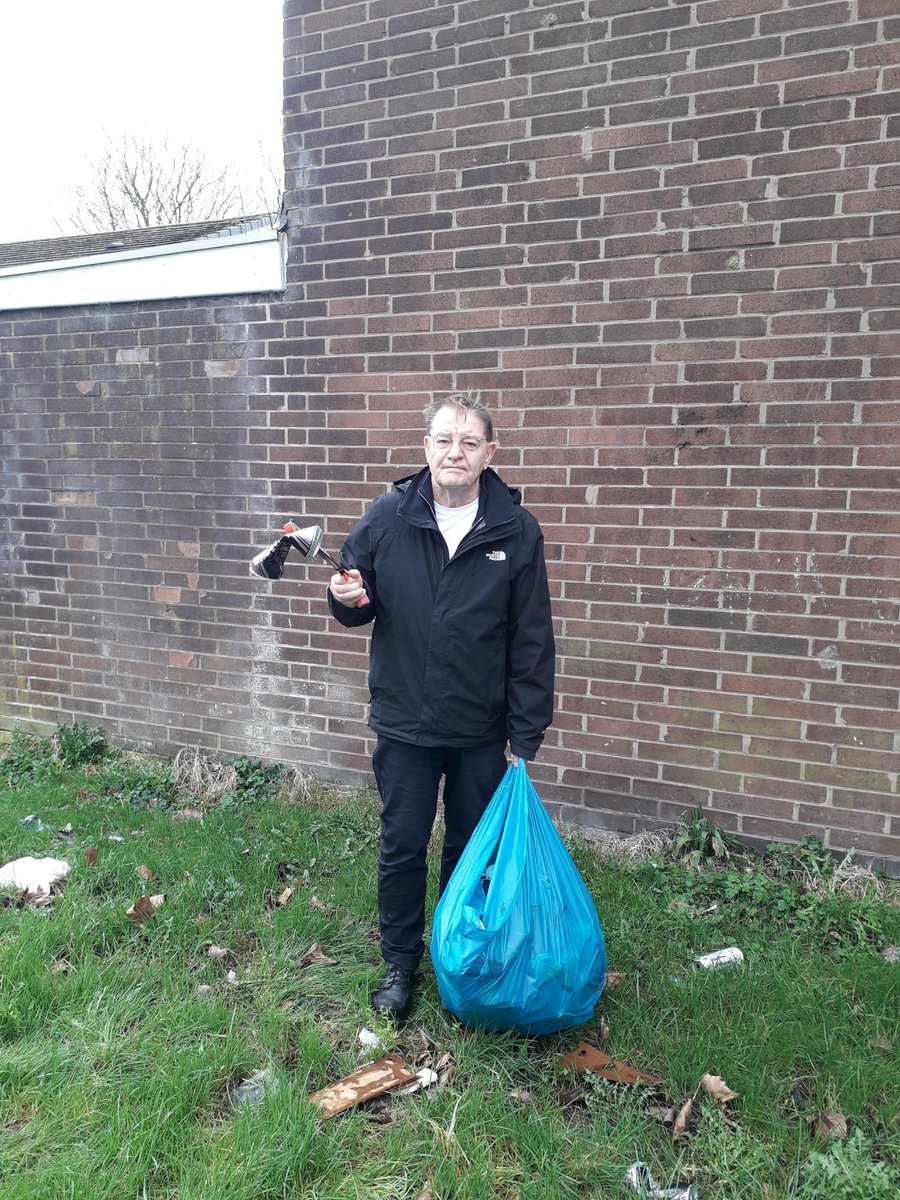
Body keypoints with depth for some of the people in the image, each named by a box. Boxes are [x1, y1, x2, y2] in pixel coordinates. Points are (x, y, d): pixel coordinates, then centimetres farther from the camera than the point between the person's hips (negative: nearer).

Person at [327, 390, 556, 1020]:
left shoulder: (517, 530, -7)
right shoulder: (387, 517, -5)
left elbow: (532, 644, -5)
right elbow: (359, 605, 7)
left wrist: (526, 738, -7)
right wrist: (347, 600, -18)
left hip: (481, 729, 0)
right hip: (404, 721, 0)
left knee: (472, 849, 17)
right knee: (402, 846, 12)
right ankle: (401, 962, 35)